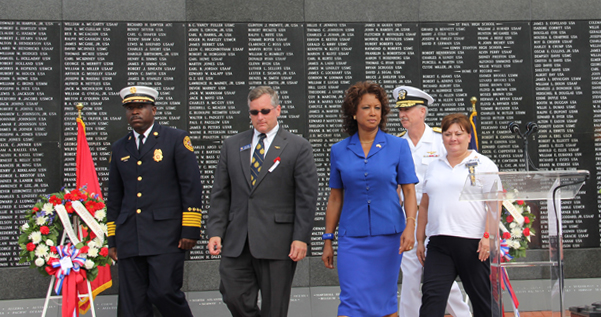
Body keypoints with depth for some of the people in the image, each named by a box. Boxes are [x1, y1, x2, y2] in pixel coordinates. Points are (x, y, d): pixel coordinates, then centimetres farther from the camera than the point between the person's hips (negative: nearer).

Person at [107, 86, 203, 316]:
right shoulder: (119, 148, 16)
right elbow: (114, 198, 20)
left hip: (166, 236, -4)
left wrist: (190, 230, -9)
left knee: (164, 292, -13)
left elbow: (191, 186, -2)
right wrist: (112, 239, 15)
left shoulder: (176, 139, 3)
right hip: (128, 238, 5)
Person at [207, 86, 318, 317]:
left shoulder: (298, 147, 2)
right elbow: (220, 194, 12)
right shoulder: (232, 146, 14)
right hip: (236, 243, 4)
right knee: (234, 298, -1)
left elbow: (307, 198, -2)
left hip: (277, 244, -3)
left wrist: (301, 238, -9)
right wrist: (215, 232, 3)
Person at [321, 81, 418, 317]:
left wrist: (410, 226, -15)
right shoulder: (339, 151, 4)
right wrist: (328, 240, 8)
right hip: (352, 237, 0)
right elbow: (335, 198, 9)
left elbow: (409, 191, 0)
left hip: (388, 235, 0)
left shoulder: (398, 146, 1)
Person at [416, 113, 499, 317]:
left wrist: (488, 236, -15)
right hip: (438, 244, 4)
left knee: (482, 299, 7)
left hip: (473, 243, -3)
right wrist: (420, 240, 15)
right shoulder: (434, 167, 18)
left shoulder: (483, 165, 3)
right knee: (431, 296, -8)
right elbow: (424, 205, 20)